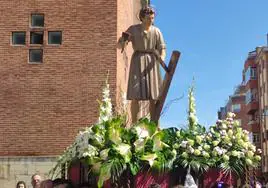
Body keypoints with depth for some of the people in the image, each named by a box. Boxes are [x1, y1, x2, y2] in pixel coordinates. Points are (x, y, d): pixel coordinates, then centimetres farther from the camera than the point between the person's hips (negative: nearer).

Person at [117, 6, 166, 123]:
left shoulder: (156, 31, 4)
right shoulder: (133, 29, 0)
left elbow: (162, 49, -1)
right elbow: (119, 45, -1)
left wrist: (162, 57, -23)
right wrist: (123, 41, -25)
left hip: (151, 63, 2)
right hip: (137, 62, -2)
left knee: (153, 96, -1)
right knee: (136, 96, -9)